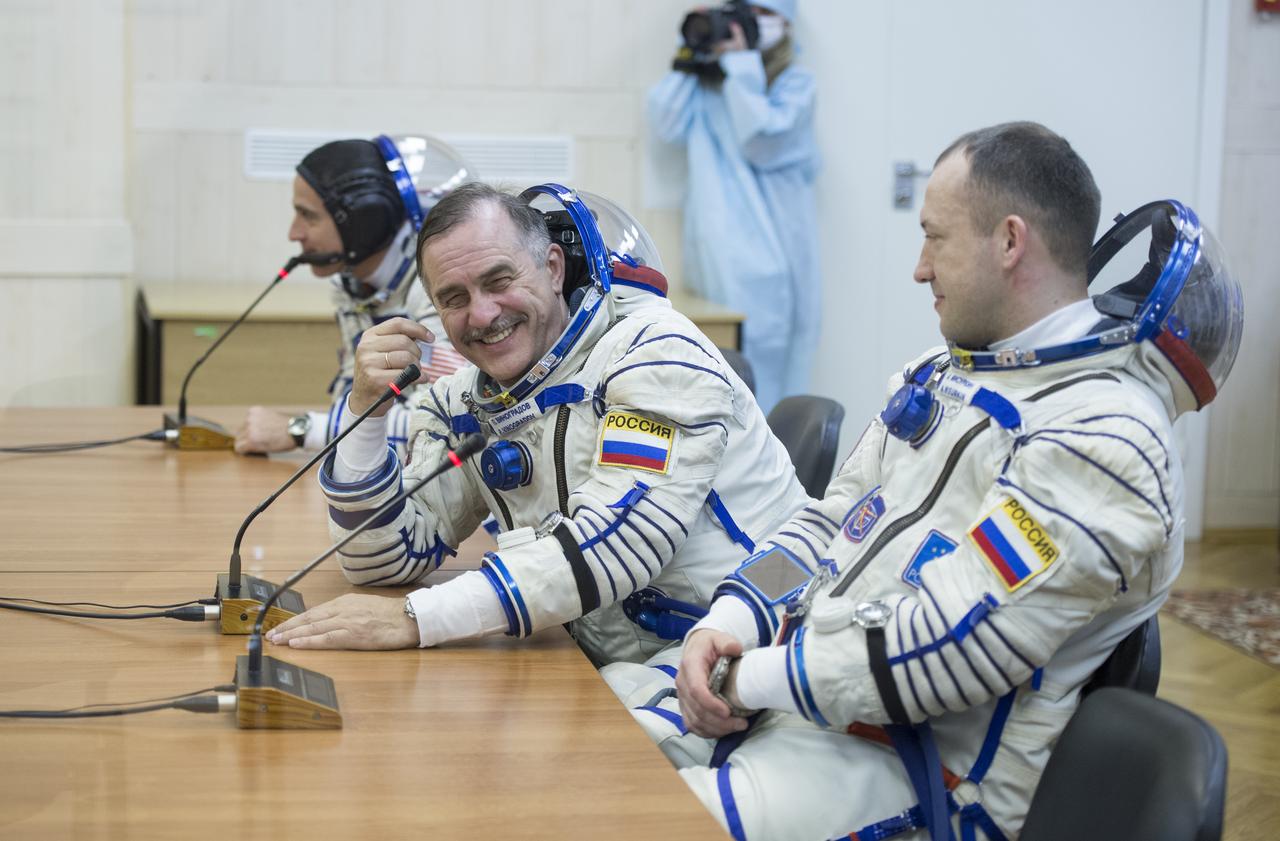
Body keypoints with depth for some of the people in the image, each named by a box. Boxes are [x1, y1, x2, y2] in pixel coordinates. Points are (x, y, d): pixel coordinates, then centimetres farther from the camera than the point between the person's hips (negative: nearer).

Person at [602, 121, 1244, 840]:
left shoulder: (1102, 437, -16)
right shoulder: (946, 376, 15)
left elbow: (948, 645, -23)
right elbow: (830, 525, 18)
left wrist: (753, 681, -14)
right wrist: (726, 626, 0)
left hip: (917, 771, -9)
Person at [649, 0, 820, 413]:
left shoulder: (796, 83, 4)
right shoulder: (706, 82, 13)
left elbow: (763, 145, -8)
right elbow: (668, 128, 4)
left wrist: (740, 70, -8)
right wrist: (688, 58, 4)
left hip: (774, 236, -2)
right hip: (721, 241, 2)